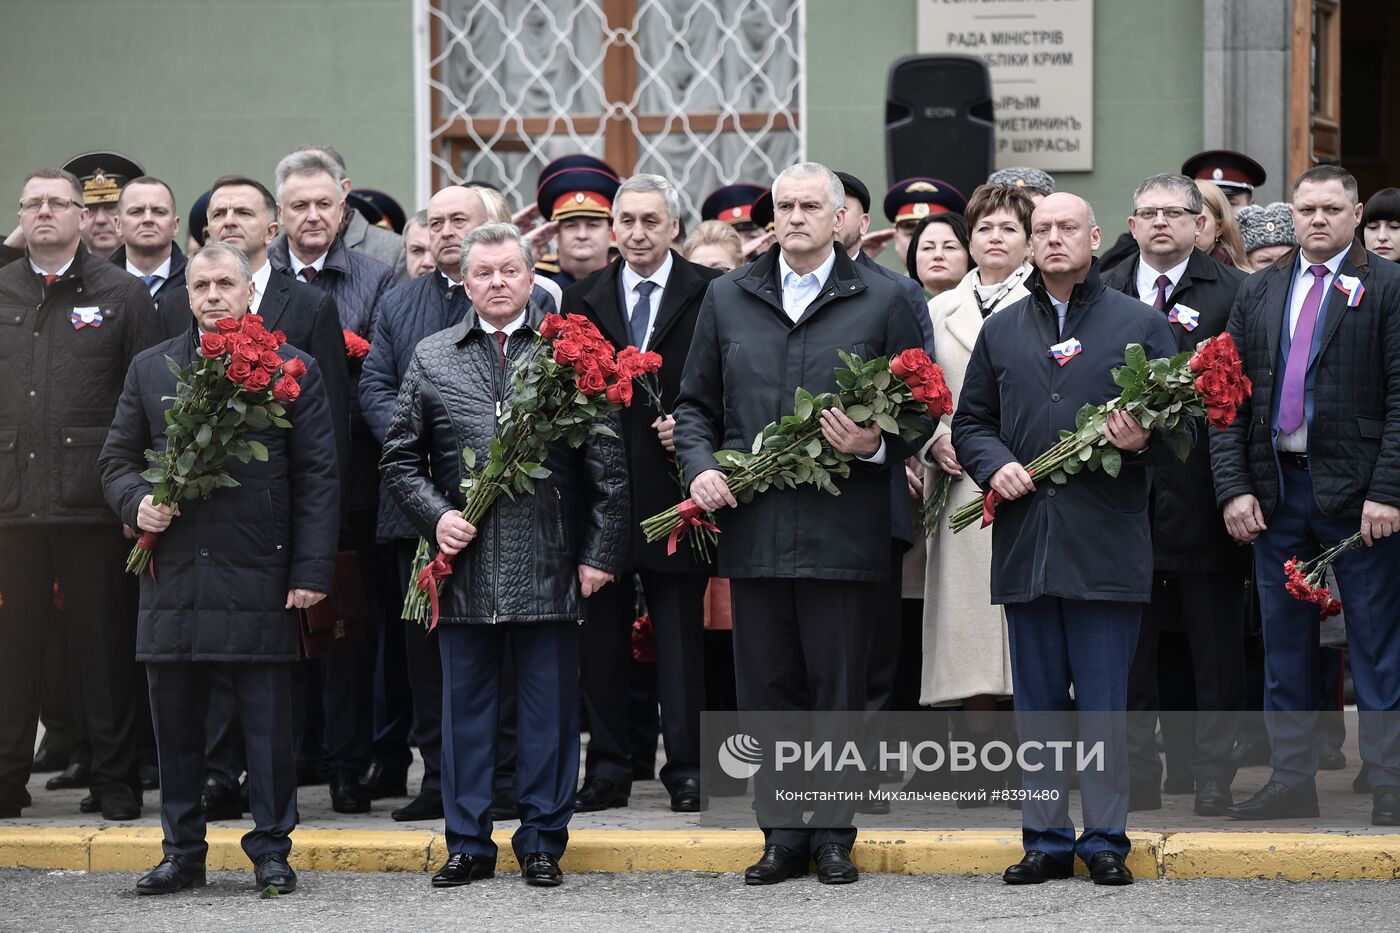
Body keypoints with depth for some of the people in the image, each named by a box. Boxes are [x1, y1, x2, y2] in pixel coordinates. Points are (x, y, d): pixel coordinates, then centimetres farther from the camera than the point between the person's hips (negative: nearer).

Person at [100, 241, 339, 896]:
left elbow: (319, 478, 1)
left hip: (260, 578, -3)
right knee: (175, 725, 7)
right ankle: (183, 852, 17)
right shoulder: (150, 370, 12)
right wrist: (137, 502, -5)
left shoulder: (292, 370, 3)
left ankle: (271, 849, 10)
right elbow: (118, 458, 18)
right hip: (173, 578, 3)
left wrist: (312, 570, -6)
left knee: (268, 725, 1)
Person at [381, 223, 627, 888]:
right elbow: (401, 459, 13)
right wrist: (434, 515, -3)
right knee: (465, 705, 7)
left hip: (550, 567, -2)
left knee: (550, 707, 4)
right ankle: (468, 843, 15)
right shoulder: (432, 359, 9)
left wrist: (601, 552, -2)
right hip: (464, 565, 2)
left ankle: (542, 841, 13)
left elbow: (608, 465, 3)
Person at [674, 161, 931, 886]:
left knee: (838, 686, 2)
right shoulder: (727, 298, 12)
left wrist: (876, 444, -14)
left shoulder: (880, 302, 5)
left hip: (842, 526, -2)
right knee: (767, 685, 6)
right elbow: (696, 403, 16)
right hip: (752, 525, 3)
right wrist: (700, 467, -1)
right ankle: (782, 833, 14)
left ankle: (833, 832, 11)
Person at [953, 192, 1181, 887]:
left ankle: (1105, 840, 7)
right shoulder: (1000, 330, 15)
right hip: (1024, 539, 3)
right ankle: (1046, 839, 14)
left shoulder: (1141, 325, 6)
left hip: (1106, 542, -3)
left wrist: (1141, 443, -17)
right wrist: (993, 465, -3)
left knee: (1103, 705, -1)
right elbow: (970, 422, 17)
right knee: (1037, 703, 8)